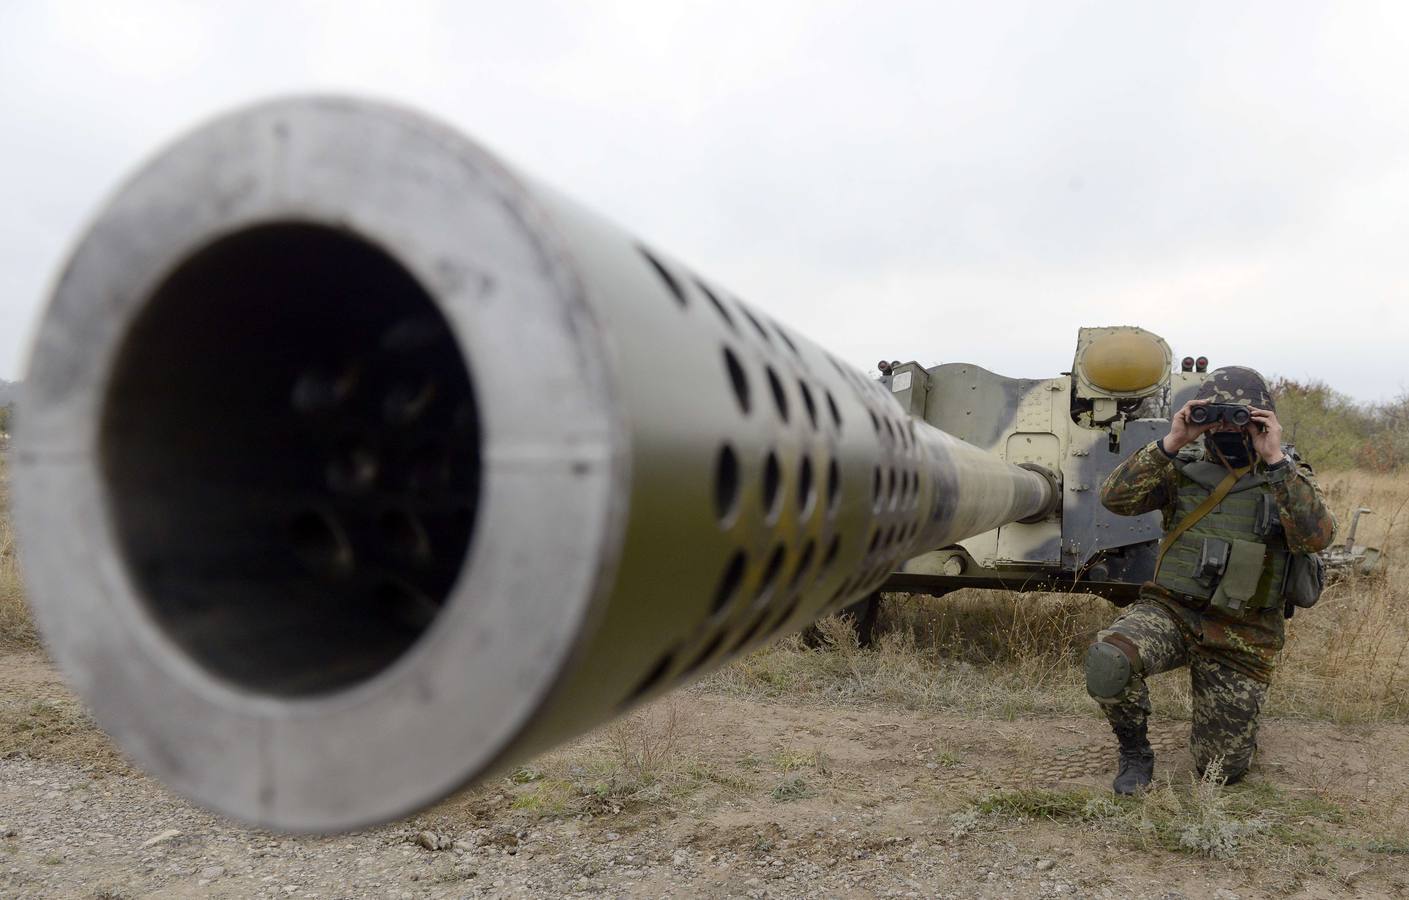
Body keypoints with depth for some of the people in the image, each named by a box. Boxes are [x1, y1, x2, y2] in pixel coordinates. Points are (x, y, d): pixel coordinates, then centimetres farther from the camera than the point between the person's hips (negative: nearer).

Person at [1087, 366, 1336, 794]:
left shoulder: (1289, 478, 2)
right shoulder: (1184, 471, 3)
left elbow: (1316, 536, -19)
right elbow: (1116, 498, -13)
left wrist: (1275, 461, -23)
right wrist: (1169, 444, -19)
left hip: (1240, 641, 0)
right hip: (1170, 612, 0)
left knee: (1221, 769, 3)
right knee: (1107, 660, -33)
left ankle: (1236, 711, 38)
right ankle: (1135, 753, -3)